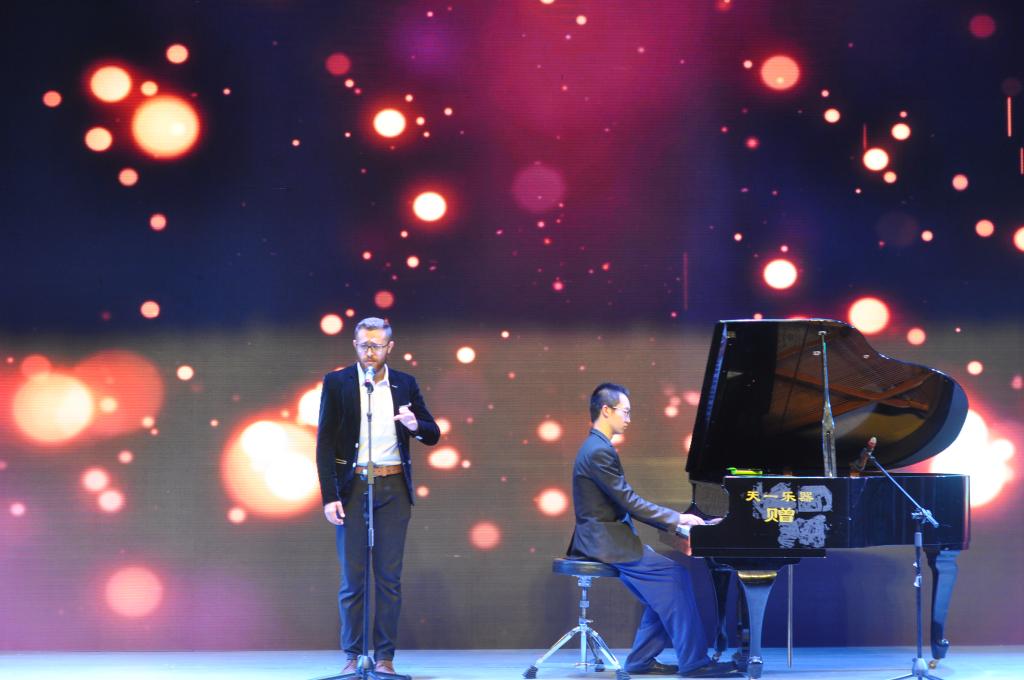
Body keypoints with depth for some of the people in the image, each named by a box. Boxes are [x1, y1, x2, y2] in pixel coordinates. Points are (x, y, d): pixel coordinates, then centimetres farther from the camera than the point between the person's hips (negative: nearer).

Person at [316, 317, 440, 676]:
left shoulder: (405, 384, 7)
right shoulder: (337, 383, 0)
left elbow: (434, 435, 9)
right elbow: (324, 443, -2)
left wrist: (415, 425, -15)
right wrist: (329, 496, -10)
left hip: (393, 488, 2)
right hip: (352, 487, -2)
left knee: (390, 576, 2)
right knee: (352, 576, 0)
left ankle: (385, 656, 7)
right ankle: (352, 656, 8)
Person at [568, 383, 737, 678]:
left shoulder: (597, 448, 16)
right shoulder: (599, 452, -17)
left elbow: (625, 502, 17)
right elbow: (629, 502, -20)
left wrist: (673, 519, 10)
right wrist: (676, 518, -14)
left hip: (603, 537, 10)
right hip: (604, 541, -10)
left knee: (665, 584, 6)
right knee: (674, 574, -14)